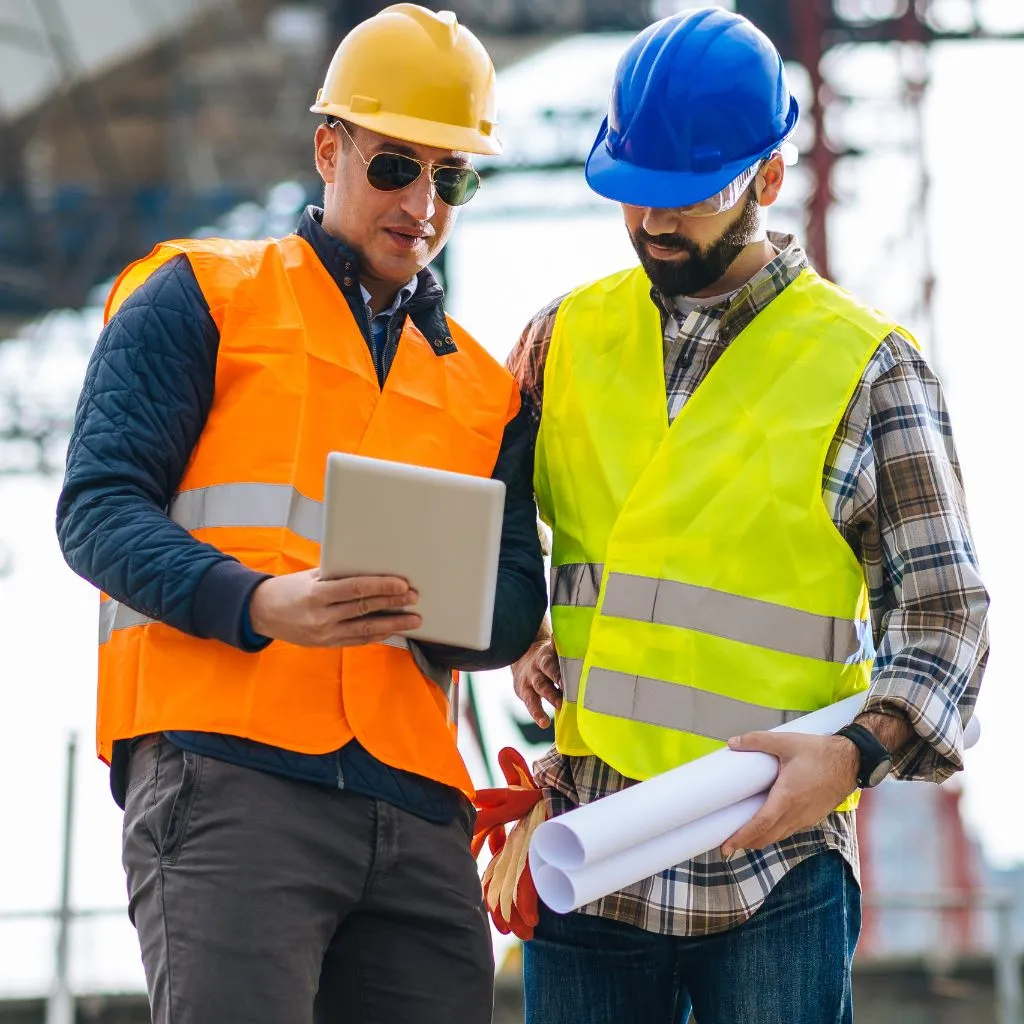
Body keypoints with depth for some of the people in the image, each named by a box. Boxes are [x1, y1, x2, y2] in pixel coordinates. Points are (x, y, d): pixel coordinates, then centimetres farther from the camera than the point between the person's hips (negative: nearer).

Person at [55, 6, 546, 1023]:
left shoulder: (483, 386, 25)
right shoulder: (202, 298, 11)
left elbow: (514, 609, 15)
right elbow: (97, 505, -1)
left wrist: (425, 604, -9)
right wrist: (257, 604, -18)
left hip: (417, 808, 5)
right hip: (226, 775, -5)